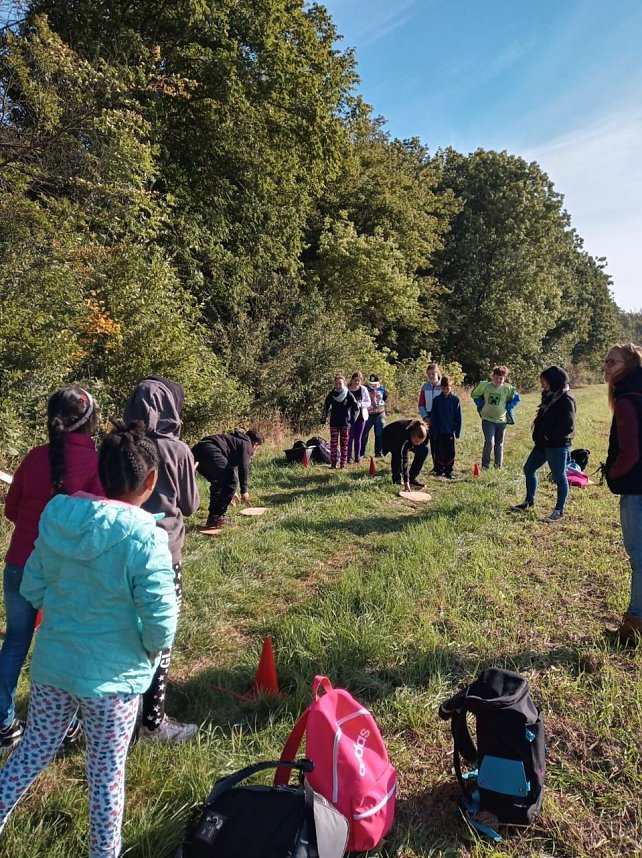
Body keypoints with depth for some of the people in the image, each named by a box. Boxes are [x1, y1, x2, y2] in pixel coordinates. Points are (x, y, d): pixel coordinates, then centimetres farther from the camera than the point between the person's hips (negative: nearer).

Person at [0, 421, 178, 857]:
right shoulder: (144, 537, -26)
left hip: (51, 663, 5)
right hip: (112, 675, -4)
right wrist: (152, 651, -3)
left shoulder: (57, 517, -8)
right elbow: (161, 622, -24)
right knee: (107, 771, 16)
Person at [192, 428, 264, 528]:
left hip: (196, 451, 10)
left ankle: (213, 517, 24)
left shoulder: (235, 439, 37)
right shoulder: (246, 444, 12)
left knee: (218, 482, 24)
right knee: (232, 480, 1)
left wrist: (230, 493, 52)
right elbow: (243, 467, -1)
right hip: (209, 450, -10)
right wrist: (244, 490, 7)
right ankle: (216, 518, 2)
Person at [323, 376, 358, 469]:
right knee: (333, 443, 0)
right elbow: (326, 407, 9)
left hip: (345, 423, -2)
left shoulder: (348, 395, -6)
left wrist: (352, 418, -5)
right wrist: (324, 419, 6)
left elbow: (356, 407, 0)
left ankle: (343, 463, 10)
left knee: (344, 444, 4)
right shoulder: (331, 394, 0)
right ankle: (333, 463, 5)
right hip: (334, 423, 2)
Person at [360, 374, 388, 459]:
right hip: (368, 414, -2)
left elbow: (386, 398, 18)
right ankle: (361, 453, 6)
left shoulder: (382, 388, 2)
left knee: (379, 434, 7)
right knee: (364, 434, -1)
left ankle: (379, 452, 18)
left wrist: (382, 403, 6)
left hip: (380, 414, 2)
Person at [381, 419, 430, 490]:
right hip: (389, 439, -5)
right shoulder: (403, 433, -44)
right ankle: (396, 480, -15)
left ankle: (412, 479, -7)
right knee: (397, 452, -37)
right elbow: (403, 458, -44)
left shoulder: (421, 434, -30)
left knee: (424, 450, -16)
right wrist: (406, 481, -45)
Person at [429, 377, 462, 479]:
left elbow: (458, 417, 1)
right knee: (439, 452, 6)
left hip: (450, 431, 0)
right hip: (439, 432, 0)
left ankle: (448, 471, 13)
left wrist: (458, 431, -3)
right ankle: (439, 470, 17)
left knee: (450, 452, 4)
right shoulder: (436, 400, 0)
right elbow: (433, 417, 1)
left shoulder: (455, 399, -2)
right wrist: (434, 431, -5)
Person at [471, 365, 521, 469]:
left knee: (499, 444, 13)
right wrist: (481, 405, 0)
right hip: (487, 419, -2)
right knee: (489, 442, -14)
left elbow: (516, 399, 7)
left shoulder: (508, 388, -8)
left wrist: (507, 407, -3)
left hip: (501, 420, 2)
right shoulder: (485, 385, -9)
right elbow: (474, 394, 7)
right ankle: (485, 465, 1)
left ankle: (499, 465, 26)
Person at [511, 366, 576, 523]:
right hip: (543, 443, 10)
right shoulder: (550, 397, 11)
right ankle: (529, 501, 32)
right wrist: (539, 432, 6)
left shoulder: (566, 400, -16)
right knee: (529, 469, 16)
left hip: (557, 445, -10)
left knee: (559, 477, 2)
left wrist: (549, 435, -18)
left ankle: (559, 510, 14)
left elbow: (568, 426, -22)